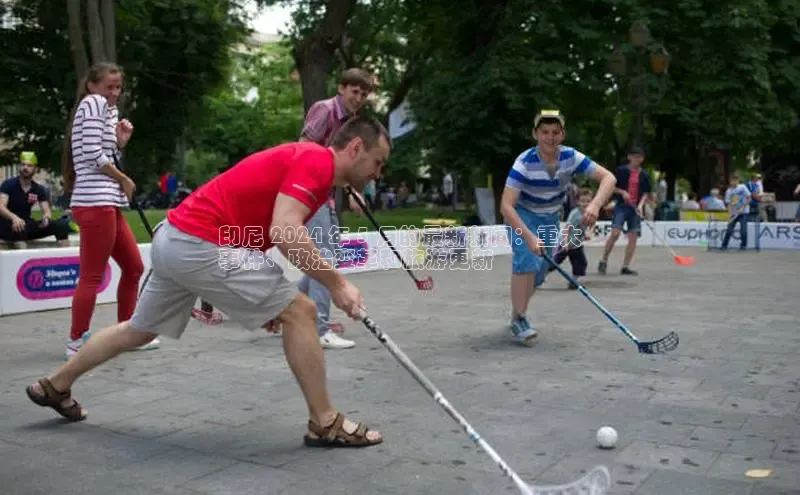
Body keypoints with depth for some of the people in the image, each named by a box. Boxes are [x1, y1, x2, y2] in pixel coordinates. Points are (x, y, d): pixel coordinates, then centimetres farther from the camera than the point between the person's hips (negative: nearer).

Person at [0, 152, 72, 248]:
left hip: (27, 226, 5)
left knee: (61, 225, -13)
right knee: (19, 226, -40)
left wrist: (46, 217, -25)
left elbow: (47, 211, 1)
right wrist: (14, 217, -41)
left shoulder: (39, 189, 6)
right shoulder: (8, 184, -6)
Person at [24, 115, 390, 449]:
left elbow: (277, 230, 21)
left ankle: (54, 386, 46)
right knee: (300, 311, -8)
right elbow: (285, 232, -27)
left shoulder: (305, 160, 17)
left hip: (174, 240, 10)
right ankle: (325, 424, 2)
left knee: (139, 329, 27)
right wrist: (335, 282, -21)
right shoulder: (316, 161, -12)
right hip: (200, 244, -10)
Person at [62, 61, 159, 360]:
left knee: (134, 266, 14)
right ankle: (77, 343, 0)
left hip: (107, 202, 10)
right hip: (95, 201, -10)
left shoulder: (106, 109, 23)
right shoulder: (93, 103, -4)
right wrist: (124, 180, -3)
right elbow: (93, 155, -14)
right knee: (92, 276, -7)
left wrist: (120, 142, 9)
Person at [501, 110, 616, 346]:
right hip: (522, 216, -5)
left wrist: (595, 204, -40)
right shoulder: (525, 162, -30)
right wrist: (529, 237, -46)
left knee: (539, 273, 10)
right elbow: (506, 205, -35)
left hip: (550, 219, 5)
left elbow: (608, 178, -20)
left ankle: (517, 313, 33)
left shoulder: (571, 157, -19)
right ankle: (518, 320, -15)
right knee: (528, 262, -26)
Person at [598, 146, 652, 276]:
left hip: (636, 208, 4)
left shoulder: (644, 175, 8)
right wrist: (622, 192, -12)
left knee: (633, 237, -1)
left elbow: (645, 193, 10)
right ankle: (603, 261, -1)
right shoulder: (621, 170, -1)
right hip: (621, 206, -4)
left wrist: (641, 205, -6)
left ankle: (625, 267, 4)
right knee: (615, 233, -16)